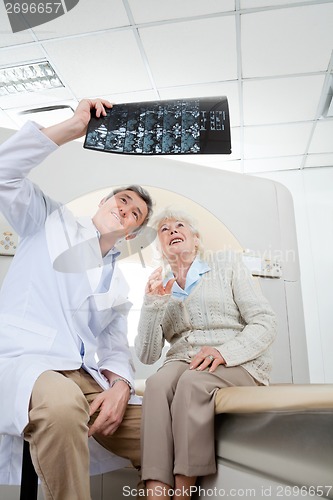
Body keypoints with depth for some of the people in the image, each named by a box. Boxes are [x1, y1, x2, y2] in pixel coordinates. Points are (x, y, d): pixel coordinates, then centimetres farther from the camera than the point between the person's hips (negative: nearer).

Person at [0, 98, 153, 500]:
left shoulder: (119, 285, 23)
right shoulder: (51, 222, 12)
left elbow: (115, 348, 15)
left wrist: (120, 386, -8)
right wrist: (73, 127, -8)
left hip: (83, 376, 5)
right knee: (62, 403, -40)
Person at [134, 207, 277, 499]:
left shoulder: (226, 263, 6)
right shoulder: (160, 287, 12)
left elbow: (265, 322, -2)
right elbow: (147, 356, 4)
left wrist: (224, 352, -19)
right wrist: (152, 305, -11)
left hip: (238, 365, -2)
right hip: (181, 363, 3)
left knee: (192, 382, -32)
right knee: (157, 384, -30)